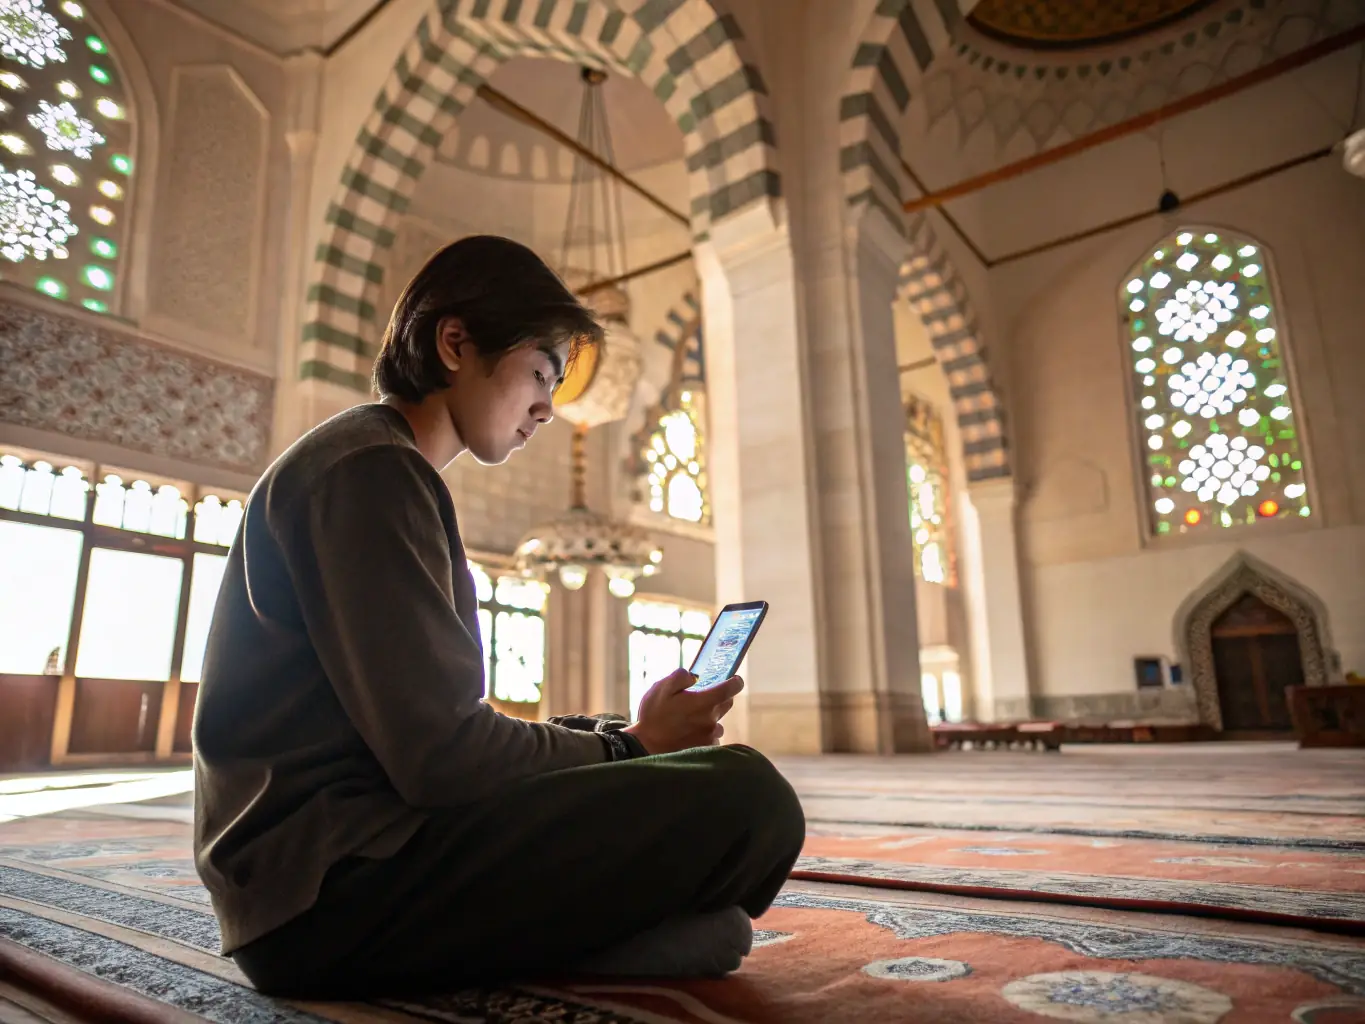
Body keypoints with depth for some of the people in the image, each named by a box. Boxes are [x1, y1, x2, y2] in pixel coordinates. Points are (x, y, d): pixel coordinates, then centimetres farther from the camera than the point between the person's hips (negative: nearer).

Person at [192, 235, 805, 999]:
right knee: (740, 797, -21)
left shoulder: (382, 471, 19)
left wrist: (625, 740, 5)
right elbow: (440, 753, -21)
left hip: (351, 847, 10)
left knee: (678, 790, 17)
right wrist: (632, 746, -5)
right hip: (329, 881, -10)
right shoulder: (371, 468, -12)